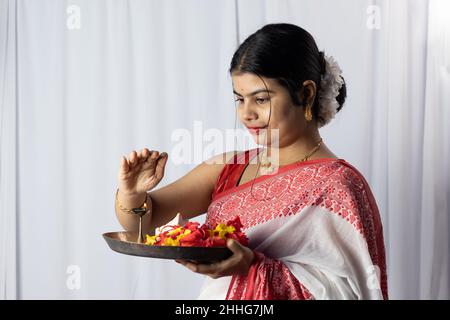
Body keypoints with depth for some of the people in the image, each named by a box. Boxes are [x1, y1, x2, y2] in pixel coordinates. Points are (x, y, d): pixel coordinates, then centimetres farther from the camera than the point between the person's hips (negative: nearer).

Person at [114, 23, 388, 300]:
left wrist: (255, 270, -32)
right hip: (216, 293, 5)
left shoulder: (336, 186, -18)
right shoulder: (227, 168, -4)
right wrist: (132, 193, -26)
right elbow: (141, 221, -6)